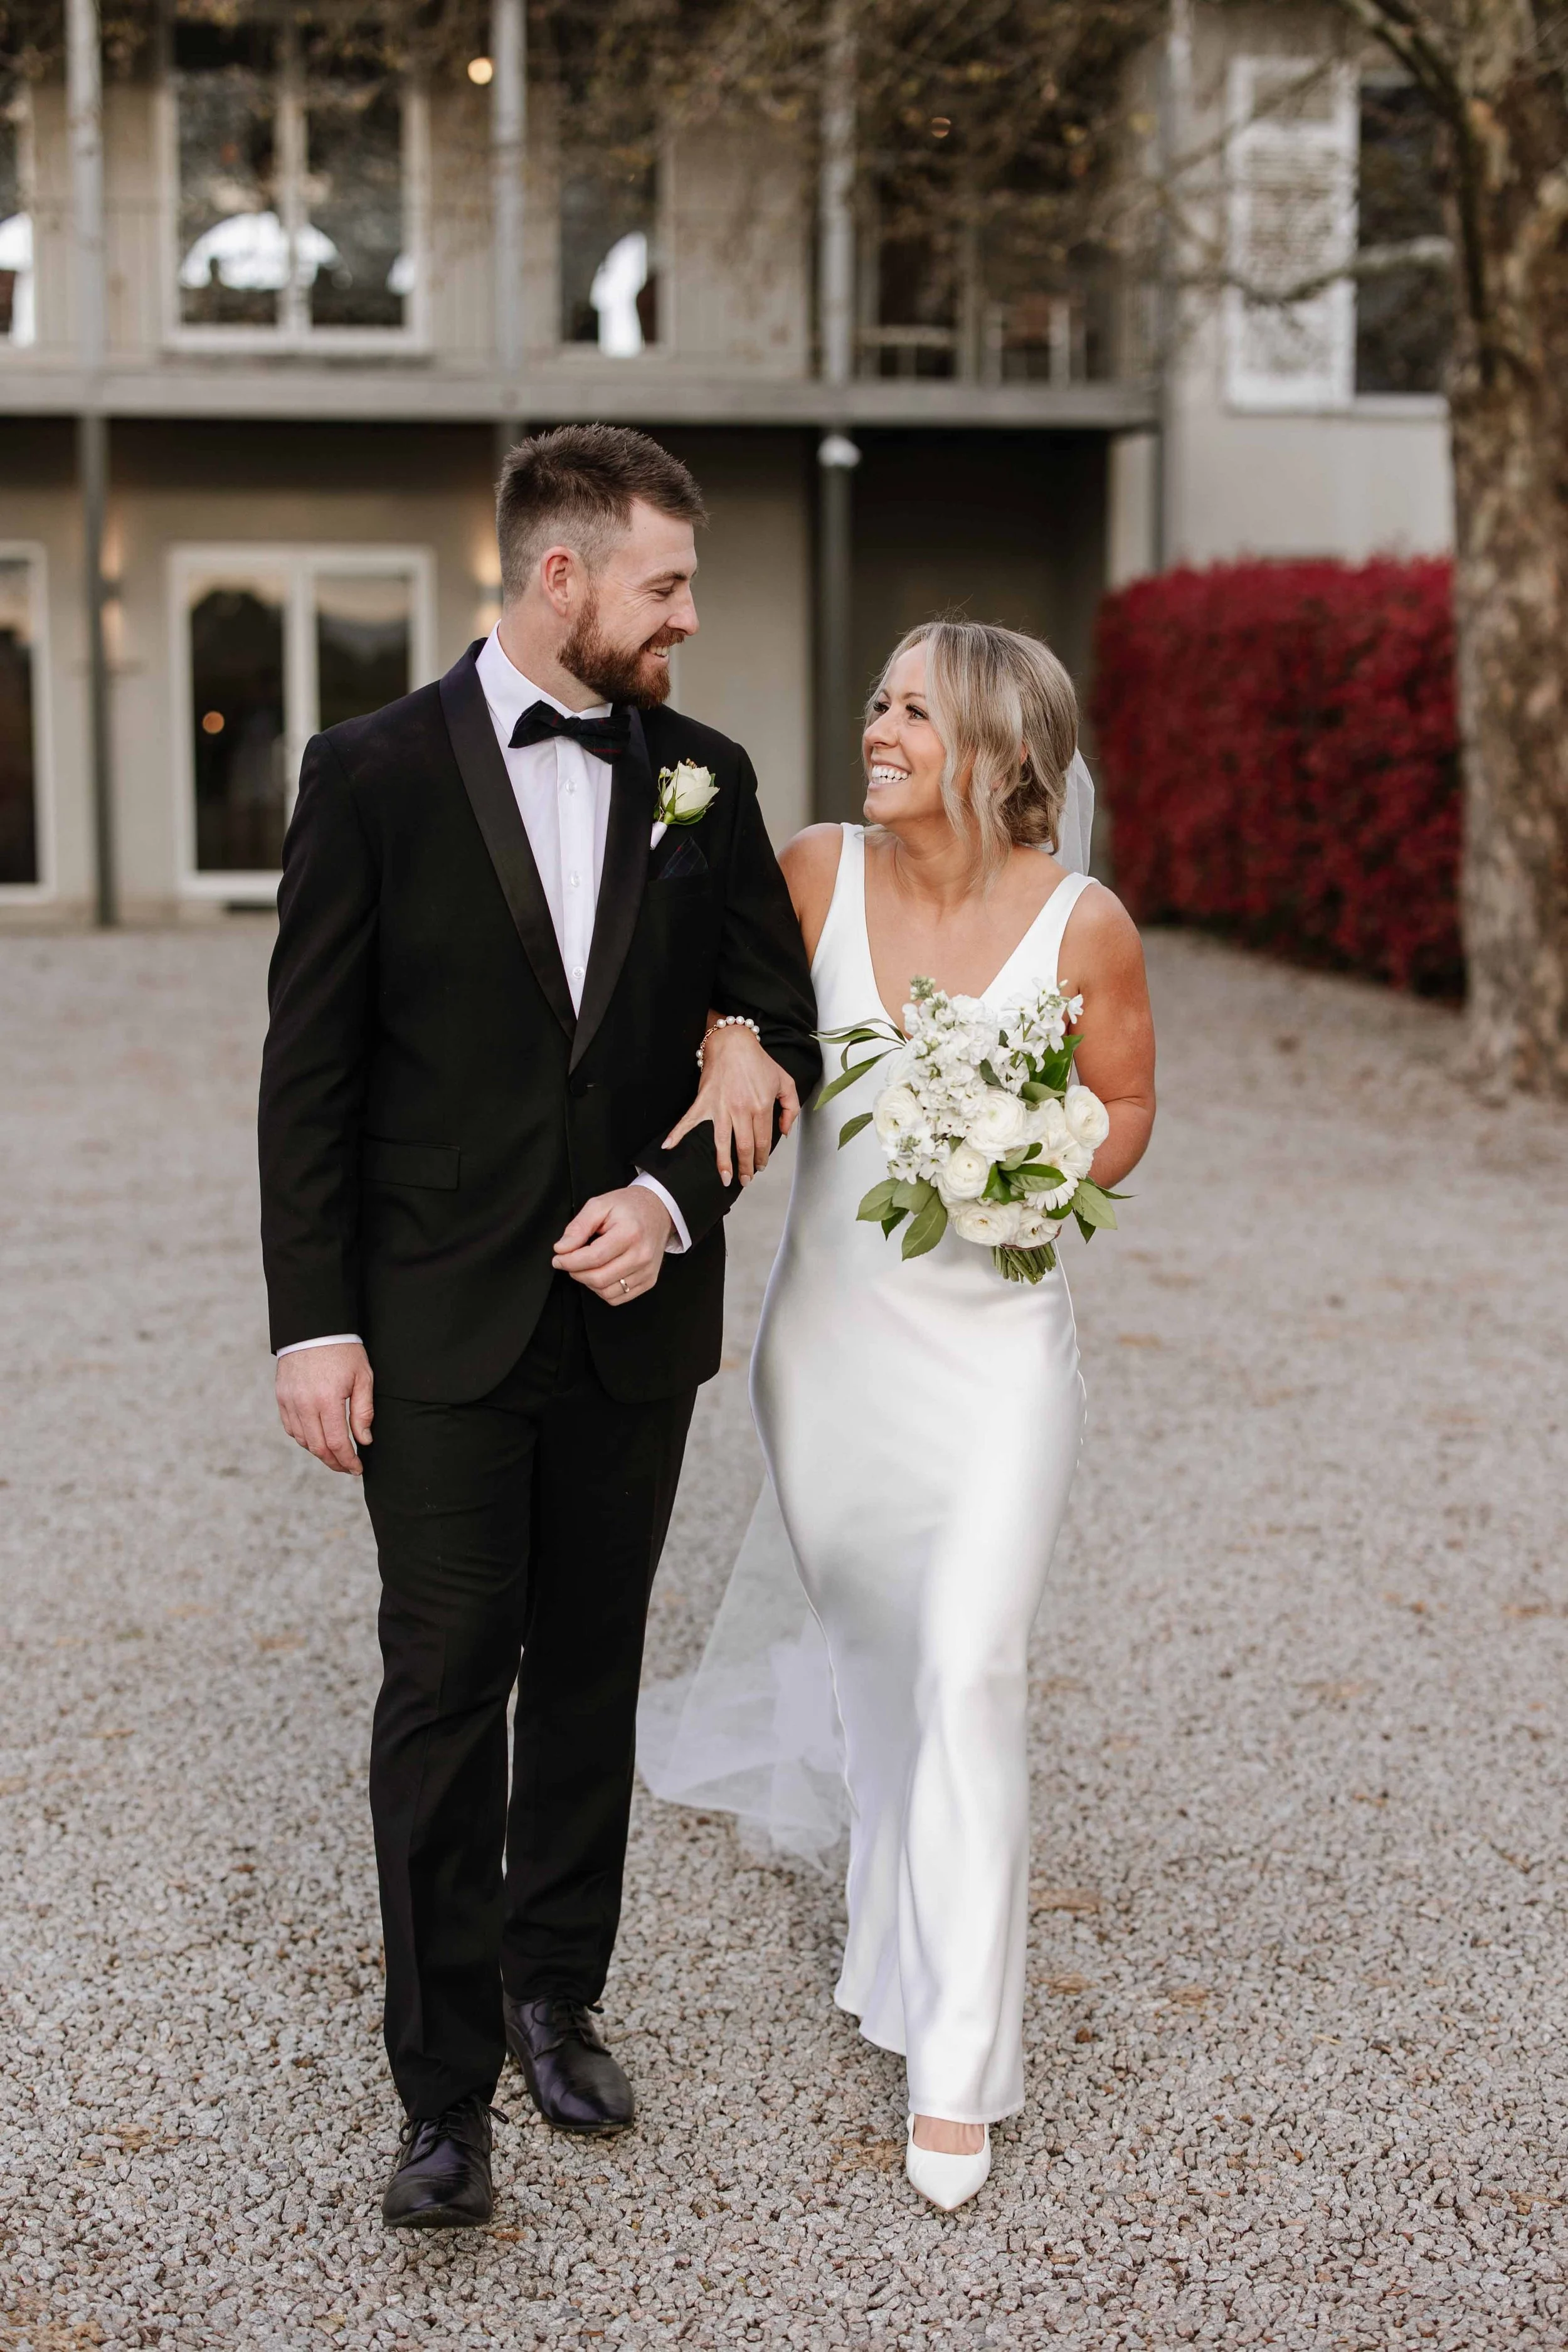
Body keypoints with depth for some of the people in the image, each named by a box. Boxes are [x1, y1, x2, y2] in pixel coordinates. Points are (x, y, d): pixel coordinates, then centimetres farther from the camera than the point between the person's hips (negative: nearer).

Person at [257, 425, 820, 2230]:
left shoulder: (703, 779, 4)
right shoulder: (376, 772, -5)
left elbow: (776, 1030, 7)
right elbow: (310, 1069, -5)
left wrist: (676, 1192, -10)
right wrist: (311, 1318, -9)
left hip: (632, 1315, 4)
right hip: (439, 1324, -3)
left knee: (591, 1675, 14)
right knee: (445, 1690, -1)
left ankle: (554, 1993, 31)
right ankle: (446, 2088, 9)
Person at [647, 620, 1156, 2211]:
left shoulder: (1083, 924, -10)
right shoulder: (820, 874, -7)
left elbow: (1125, 1103, 3)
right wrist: (733, 1043, -13)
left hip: (997, 1345, -2)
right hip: (829, 1337, 3)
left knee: (969, 1668, -12)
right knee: (872, 1655, 17)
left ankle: (956, 2066, 1)